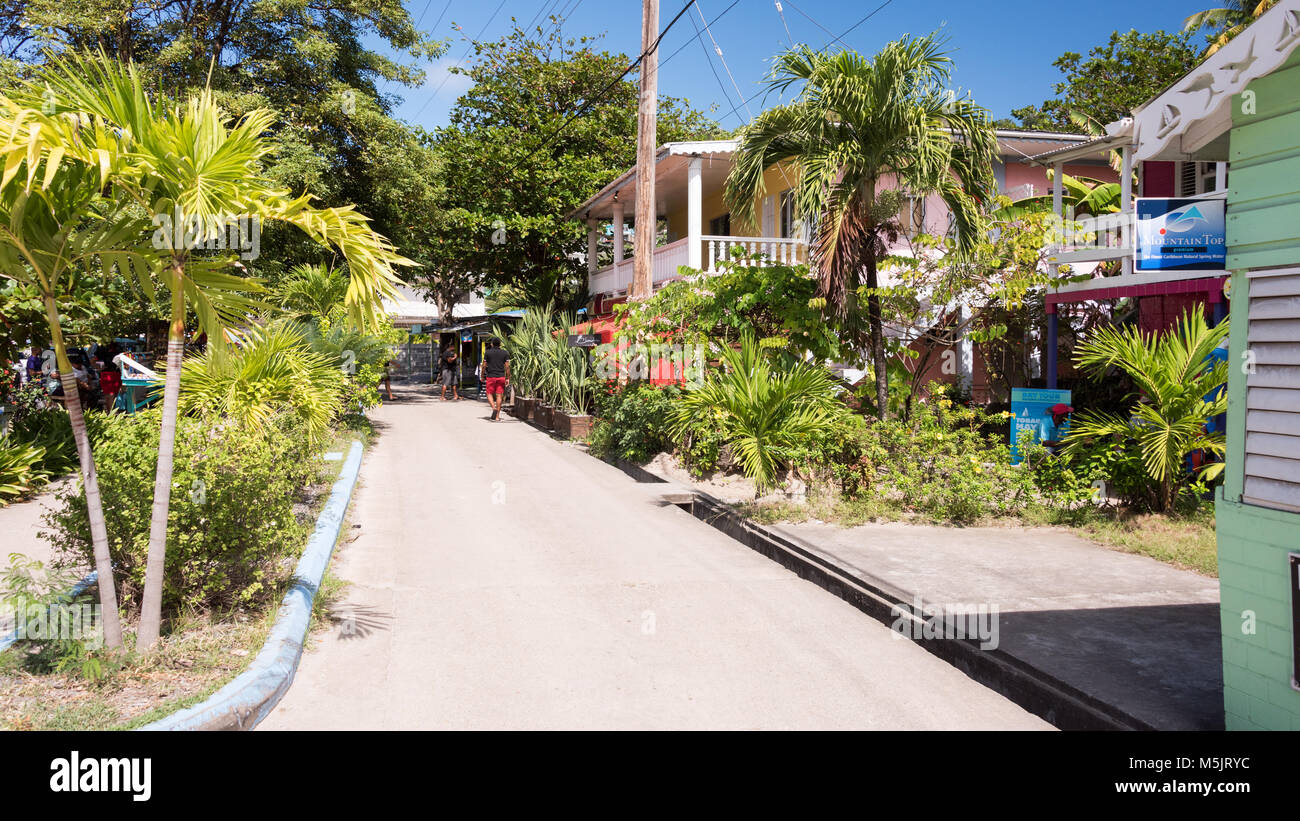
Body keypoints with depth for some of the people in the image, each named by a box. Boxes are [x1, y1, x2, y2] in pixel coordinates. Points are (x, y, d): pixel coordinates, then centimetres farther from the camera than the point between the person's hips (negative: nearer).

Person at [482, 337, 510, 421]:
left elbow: (484, 366, 0)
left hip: (491, 377, -1)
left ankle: (494, 408, -15)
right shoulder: (505, 353, 2)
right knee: (499, 395, 4)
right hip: (501, 377, 1)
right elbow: (507, 366, -1)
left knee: (490, 394, 11)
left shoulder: (488, 353, -1)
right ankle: (497, 417, 3)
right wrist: (508, 378, 4)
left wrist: (482, 376, 12)